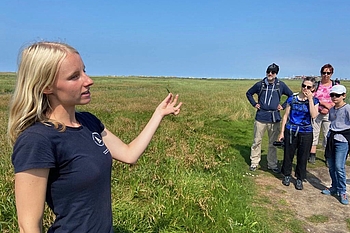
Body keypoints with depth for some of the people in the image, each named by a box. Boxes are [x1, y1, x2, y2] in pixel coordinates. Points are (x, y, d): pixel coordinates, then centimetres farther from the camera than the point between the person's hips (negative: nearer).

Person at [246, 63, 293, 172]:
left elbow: (292, 96, 14)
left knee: (273, 143, 9)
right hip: (261, 117, 0)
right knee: (257, 141, 4)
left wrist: (283, 106, 4)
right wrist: (254, 104, 5)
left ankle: (272, 164, 21)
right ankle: (254, 162, 17)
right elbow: (248, 93, 16)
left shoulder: (281, 85, 2)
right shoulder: (260, 84, 1)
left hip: (274, 118, 1)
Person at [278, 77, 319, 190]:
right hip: (291, 131, 0)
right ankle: (287, 175, 28)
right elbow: (286, 116, 3)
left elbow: (314, 115, -17)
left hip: (306, 133, 0)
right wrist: (282, 132, 2)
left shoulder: (314, 101, 0)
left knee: (302, 157, 8)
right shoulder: (292, 99, -1)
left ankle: (299, 178, 24)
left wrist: (310, 99, -16)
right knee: (288, 154, 8)